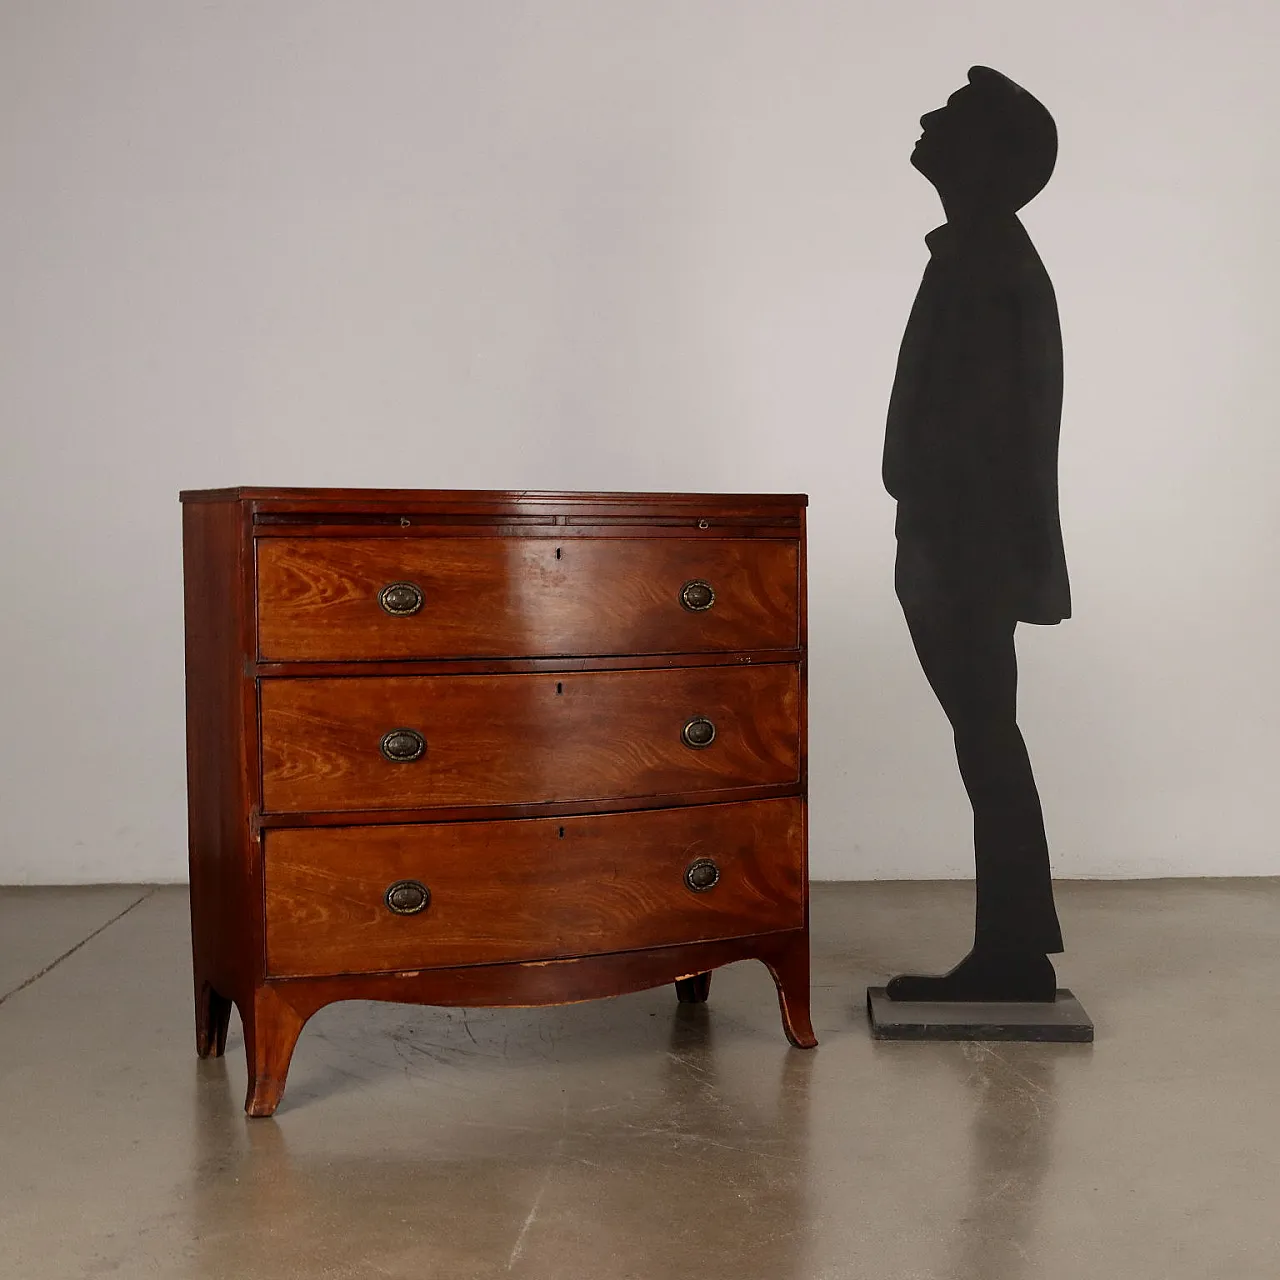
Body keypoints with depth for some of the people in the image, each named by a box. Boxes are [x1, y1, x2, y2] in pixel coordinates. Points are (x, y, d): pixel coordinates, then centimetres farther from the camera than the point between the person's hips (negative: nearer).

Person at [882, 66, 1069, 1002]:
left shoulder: (985, 264, -13)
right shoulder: (986, 256, 18)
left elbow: (975, 428, -20)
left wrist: (936, 550, -20)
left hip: (971, 548, -10)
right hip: (973, 545, 10)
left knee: (987, 743, -4)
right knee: (987, 742, 11)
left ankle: (1013, 954, 4)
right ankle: (1013, 949, 18)